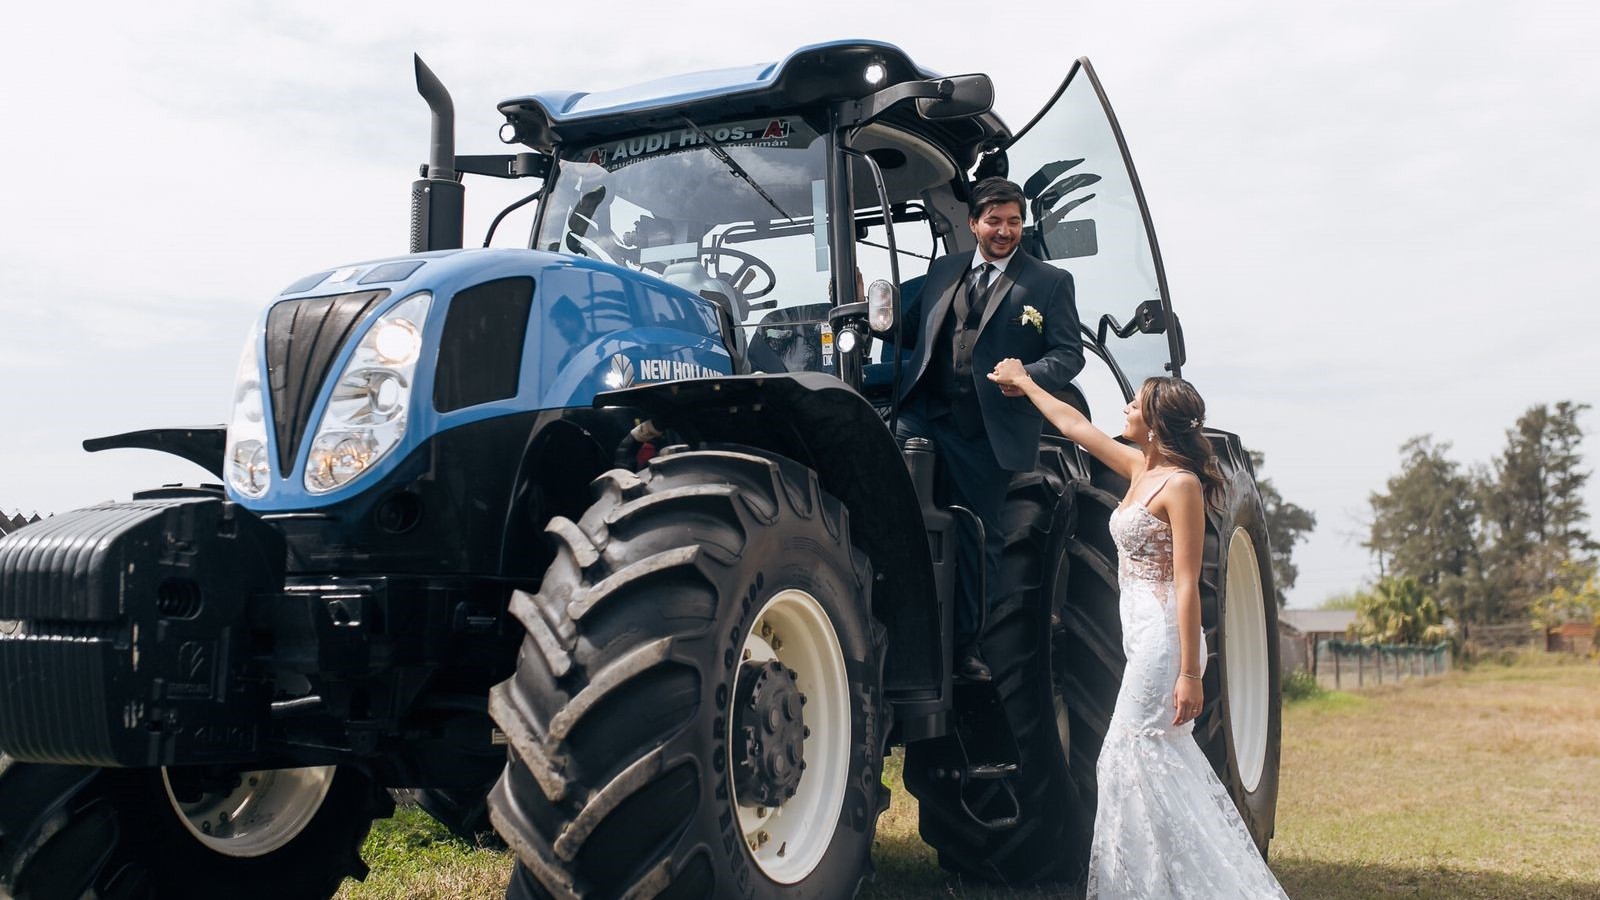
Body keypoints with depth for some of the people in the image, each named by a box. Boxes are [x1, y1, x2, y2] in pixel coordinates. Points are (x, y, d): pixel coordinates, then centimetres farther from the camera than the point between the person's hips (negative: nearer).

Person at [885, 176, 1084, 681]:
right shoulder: (942, 272, 16)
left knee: (979, 536, 7)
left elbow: (1070, 353, -1)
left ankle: (965, 646, 22)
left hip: (988, 431, -2)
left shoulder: (1049, 283, 5)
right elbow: (910, 331, 19)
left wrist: (1030, 376, -20)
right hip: (925, 418, 2)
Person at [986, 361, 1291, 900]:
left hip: (1164, 638, -9)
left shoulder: (1180, 484, -13)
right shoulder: (1140, 470, 11)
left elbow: (1187, 585, -18)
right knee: (1160, 760, 10)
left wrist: (1190, 672, -20)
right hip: (1143, 636, 9)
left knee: (1134, 758, -7)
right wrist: (1024, 382, 36)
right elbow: (1074, 426, 26)